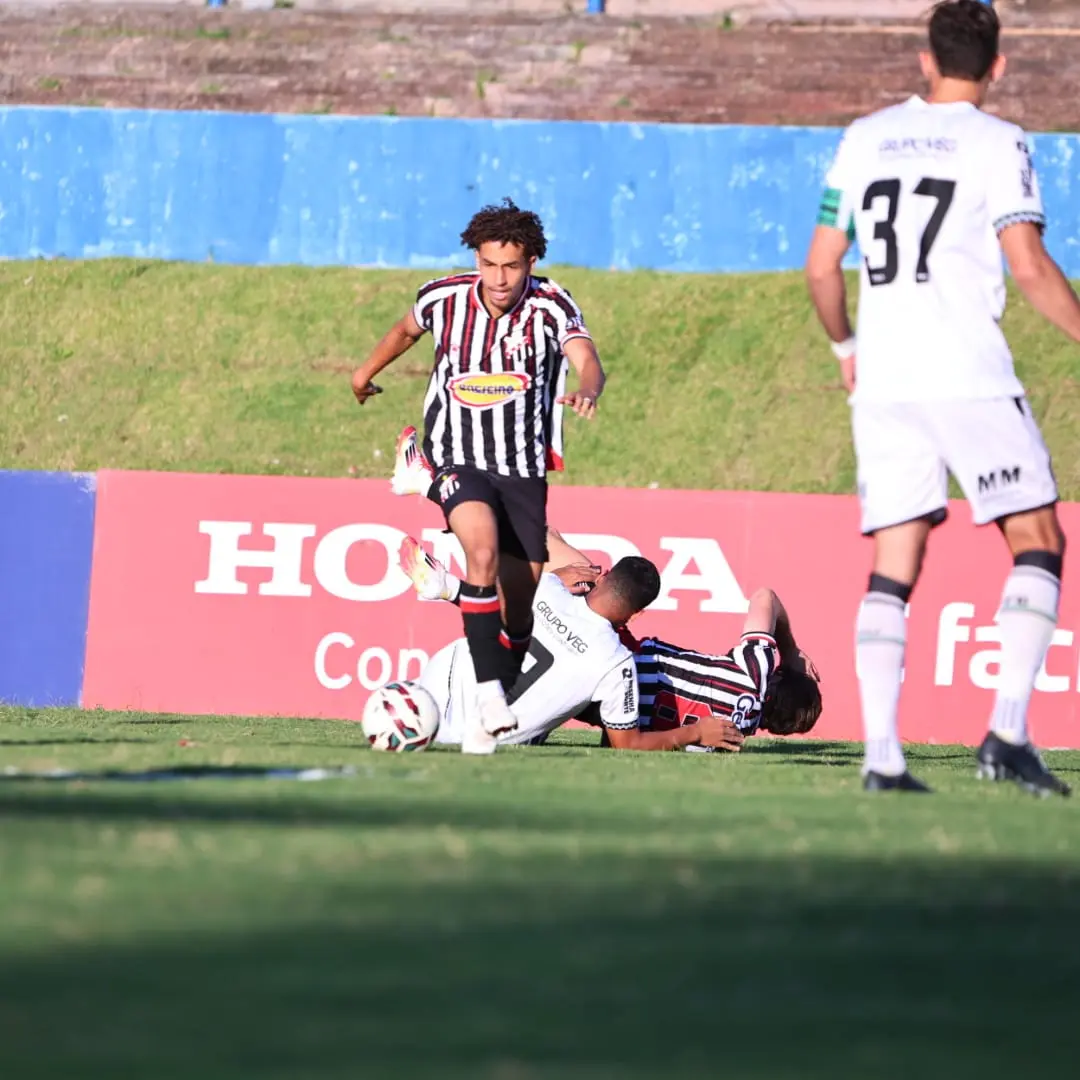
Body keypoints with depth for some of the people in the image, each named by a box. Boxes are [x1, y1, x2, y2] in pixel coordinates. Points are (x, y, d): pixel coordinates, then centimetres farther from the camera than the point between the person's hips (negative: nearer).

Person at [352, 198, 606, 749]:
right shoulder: (443, 298, -7)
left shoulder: (550, 305, -12)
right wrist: (367, 370, 35)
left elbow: (586, 359, -30)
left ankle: (511, 700, 24)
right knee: (483, 549, -29)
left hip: (523, 468, 2)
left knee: (523, 594, 3)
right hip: (457, 459, -1)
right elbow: (407, 329, 17)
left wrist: (585, 390, -54)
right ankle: (487, 689, -31)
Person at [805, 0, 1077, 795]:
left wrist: (846, 348, 30)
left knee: (893, 565, 5)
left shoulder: (865, 139, 13)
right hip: (969, 373, -5)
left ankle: (882, 754, -6)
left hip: (882, 378, 5)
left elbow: (821, 265, 15)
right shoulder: (997, 143, -2)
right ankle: (1008, 731, -9)